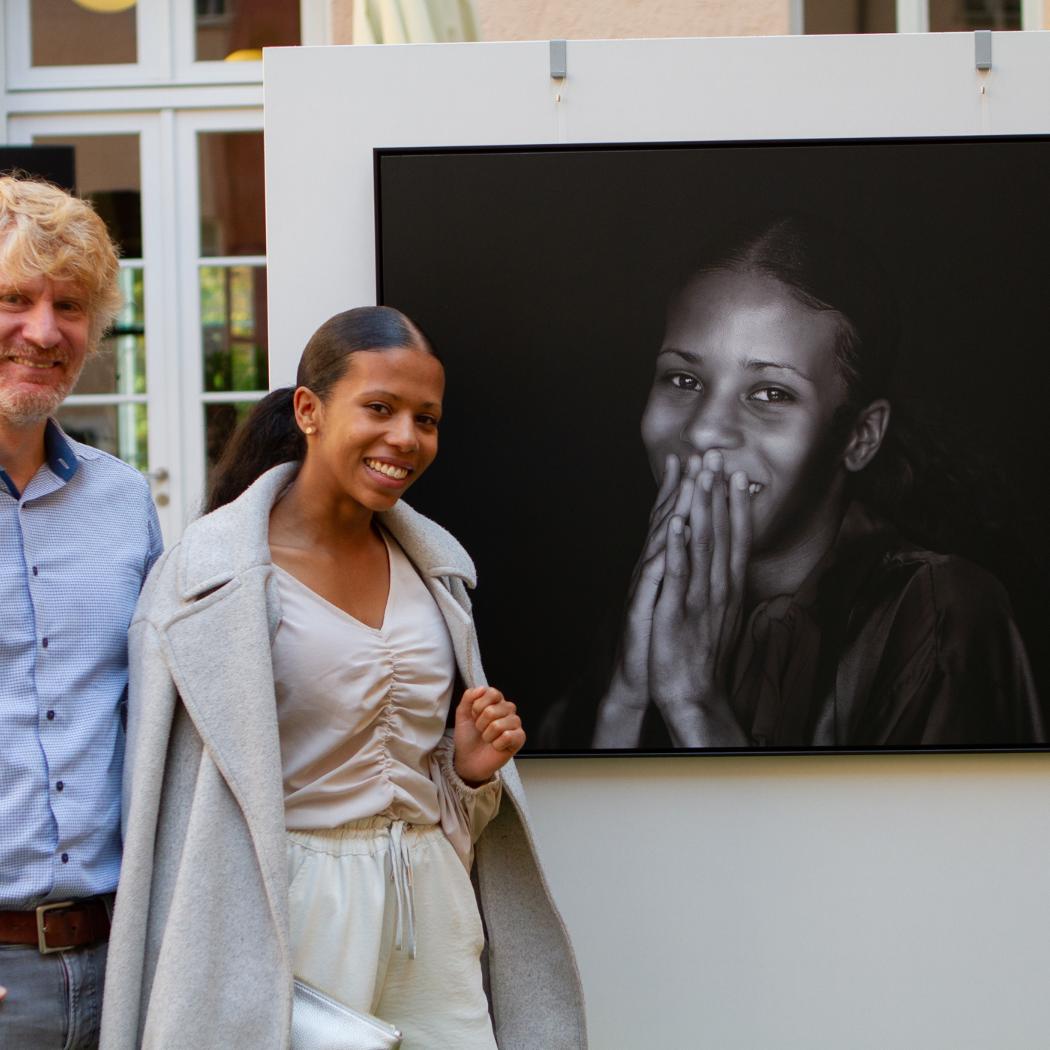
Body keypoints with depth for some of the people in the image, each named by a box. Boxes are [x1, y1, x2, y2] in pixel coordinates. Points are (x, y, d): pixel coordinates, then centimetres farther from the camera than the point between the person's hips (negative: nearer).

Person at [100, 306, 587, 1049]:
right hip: (291, 909, -5)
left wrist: (472, 768, -2)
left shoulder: (433, 562, 8)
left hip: (434, 906, 5)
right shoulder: (214, 572, -10)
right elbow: (180, 806, -11)